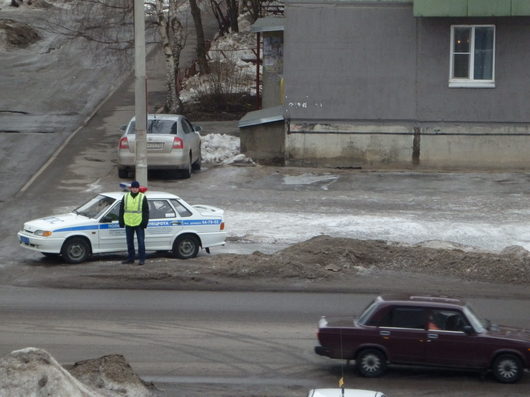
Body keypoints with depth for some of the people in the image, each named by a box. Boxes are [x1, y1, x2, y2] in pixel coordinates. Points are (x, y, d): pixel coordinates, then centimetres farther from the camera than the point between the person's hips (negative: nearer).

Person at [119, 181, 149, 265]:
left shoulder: (143, 197, 0)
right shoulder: (125, 197, 7)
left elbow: (146, 211, 0)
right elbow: (121, 210, 10)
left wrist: (145, 223, -7)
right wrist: (121, 222, 4)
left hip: (139, 223, -3)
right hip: (128, 224, 3)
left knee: (141, 241, -2)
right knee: (129, 242, 10)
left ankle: (141, 259, 3)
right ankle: (130, 258, 19)